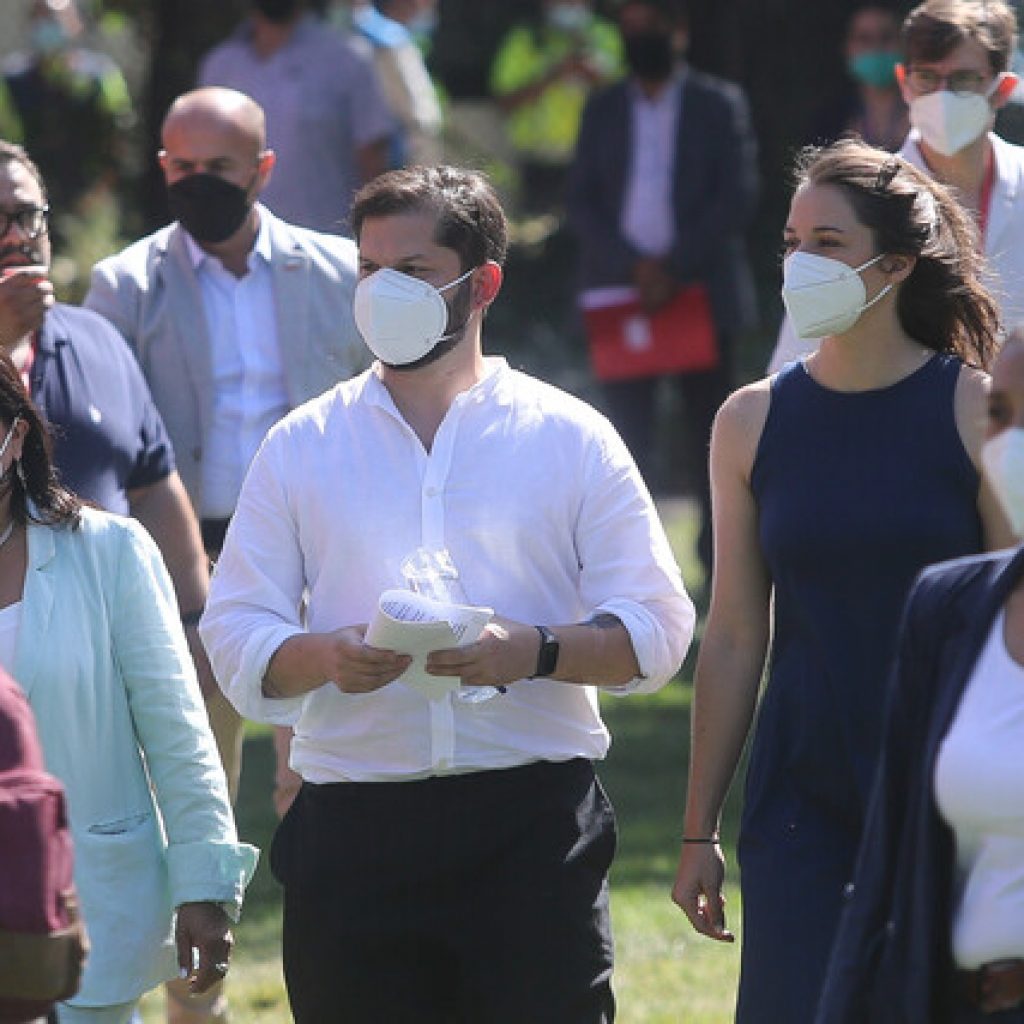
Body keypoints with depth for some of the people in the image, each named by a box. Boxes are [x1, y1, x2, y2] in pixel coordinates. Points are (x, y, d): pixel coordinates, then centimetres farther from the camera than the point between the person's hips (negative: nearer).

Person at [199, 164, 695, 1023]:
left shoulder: (570, 437, 8)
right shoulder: (302, 447, 13)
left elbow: (657, 629, 4)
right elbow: (236, 635, 8)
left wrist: (538, 652, -16)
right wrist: (324, 656, -14)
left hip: (532, 826, -2)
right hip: (353, 832, 2)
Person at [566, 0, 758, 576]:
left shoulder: (719, 105, 4)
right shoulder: (604, 111, 12)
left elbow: (739, 196, -4)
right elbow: (582, 202, 6)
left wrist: (675, 266, -13)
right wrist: (635, 267, -10)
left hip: (701, 291, -2)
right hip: (622, 291, 2)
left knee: (710, 430, 4)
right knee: (628, 424, -5)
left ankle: (720, 554, 13)